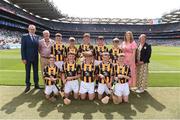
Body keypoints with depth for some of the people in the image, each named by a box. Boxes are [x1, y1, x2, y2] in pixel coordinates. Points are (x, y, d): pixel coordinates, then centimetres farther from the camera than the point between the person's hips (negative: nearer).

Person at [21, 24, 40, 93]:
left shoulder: (37, 37, 8)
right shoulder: (24, 37, -4)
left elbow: (37, 47, 8)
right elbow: (23, 48, -7)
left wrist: (37, 56, 1)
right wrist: (23, 58, -12)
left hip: (35, 58, 4)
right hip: (28, 58, -3)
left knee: (36, 71, 11)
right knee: (28, 72, 6)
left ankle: (36, 84, 23)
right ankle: (28, 85, 18)